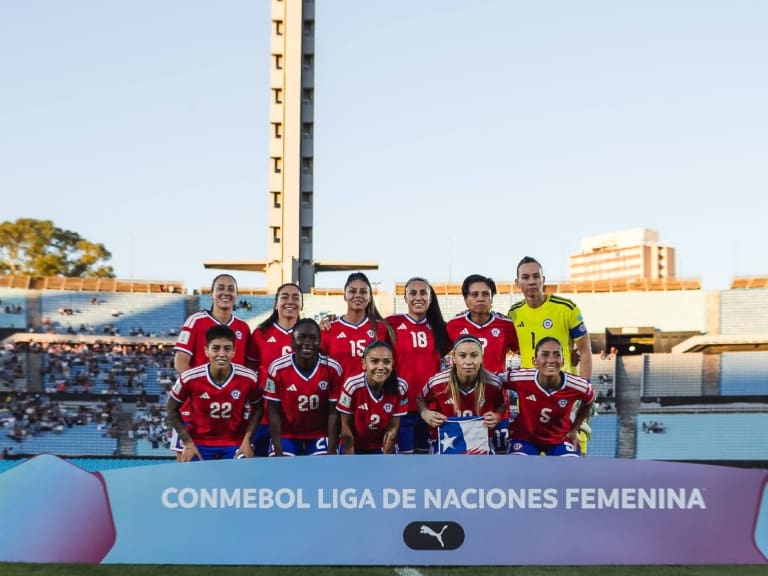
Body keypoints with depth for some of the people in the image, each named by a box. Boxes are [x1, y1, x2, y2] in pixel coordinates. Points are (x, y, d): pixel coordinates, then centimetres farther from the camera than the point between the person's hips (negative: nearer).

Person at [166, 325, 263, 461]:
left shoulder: (249, 378, -17)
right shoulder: (189, 378, -19)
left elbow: (257, 407, 2)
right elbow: (172, 409, -2)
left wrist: (247, 440, -6)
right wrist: (188, 442, -6)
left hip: (235, 444, 0)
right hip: (199, 444, 0)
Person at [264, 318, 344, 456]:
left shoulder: (333, 368, -14)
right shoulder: (277, 368, -16)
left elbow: (333, 412, -10)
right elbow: (274, 412, -10)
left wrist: (331, 452, -14)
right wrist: (278, 452, -14)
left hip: (320, 437, 0)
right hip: (286, 436, 0)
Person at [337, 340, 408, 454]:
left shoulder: (400, 387, -22)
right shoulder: (352, 385, -26)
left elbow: (393, 427, -11)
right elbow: (346, 426, -15)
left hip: (382, 447, 1)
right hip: (354, 446, -1)